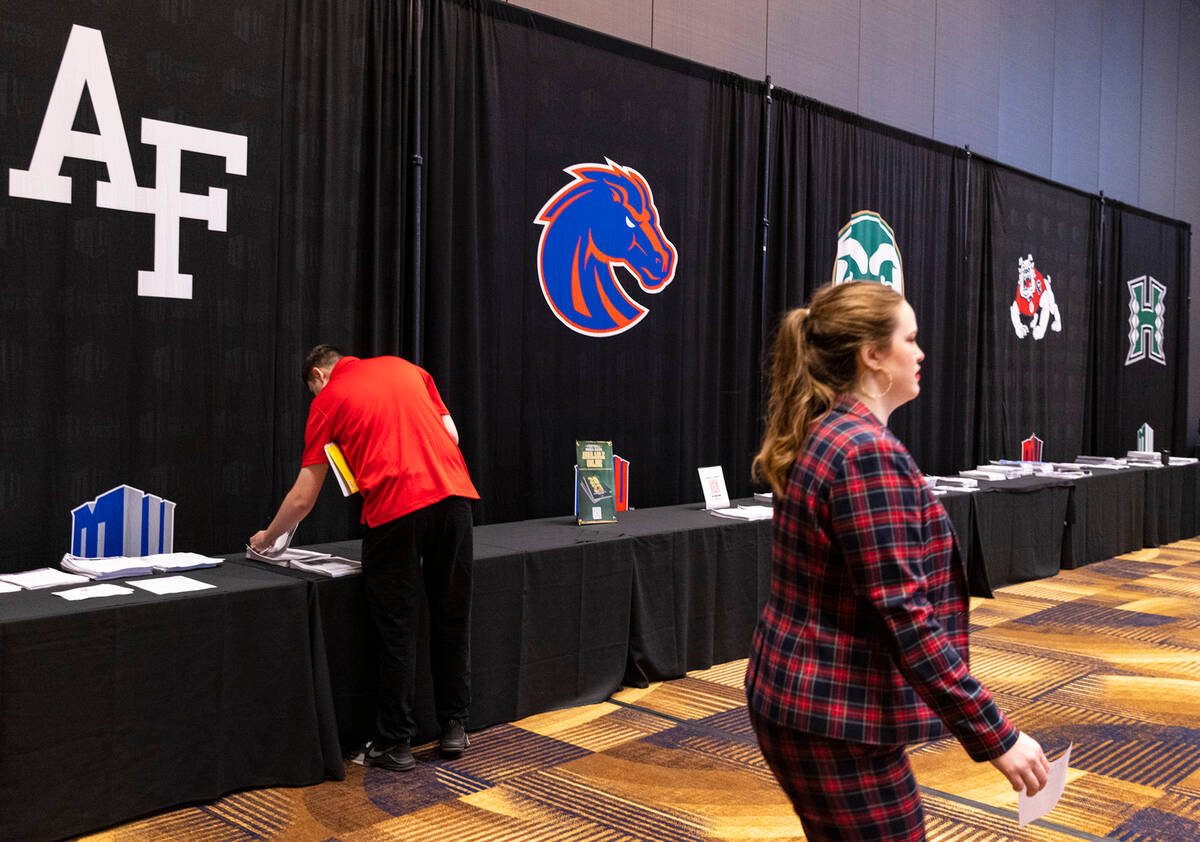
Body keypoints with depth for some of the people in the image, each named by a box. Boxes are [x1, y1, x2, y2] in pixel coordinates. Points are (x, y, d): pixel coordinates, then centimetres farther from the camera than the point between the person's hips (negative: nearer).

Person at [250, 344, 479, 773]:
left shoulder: (327, 400, 11)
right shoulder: (405, 367, 21)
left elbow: (303, 498, 12)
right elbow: (450, 433, 16)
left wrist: (267, 536, 28)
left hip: (395, 509, -4)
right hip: (453, 495, 4)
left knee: (397, 629, 6)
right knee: (451, 618, 14)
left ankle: (395, 743, 14)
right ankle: (454, 727, 25)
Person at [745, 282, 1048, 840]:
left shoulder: (823, 436, 8)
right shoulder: (868, 451, -21)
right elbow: (905, 618, -24)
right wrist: (995, 736, -19)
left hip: (793, 696, 10)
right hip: (832, 720, -10)